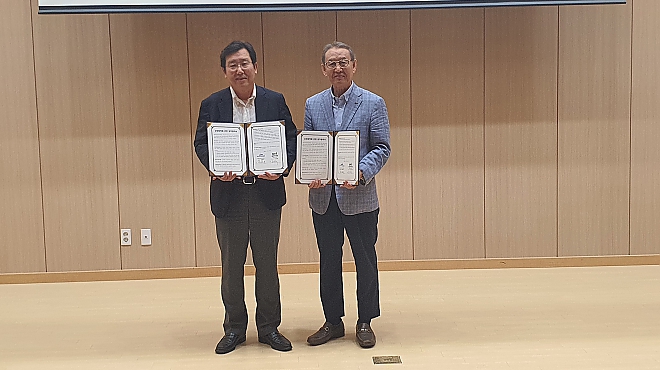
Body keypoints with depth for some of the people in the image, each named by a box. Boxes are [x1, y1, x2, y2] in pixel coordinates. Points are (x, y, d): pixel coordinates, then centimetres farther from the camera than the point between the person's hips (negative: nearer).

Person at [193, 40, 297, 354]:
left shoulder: (275, 101, 4)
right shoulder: (211, 105, 4)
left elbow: (291, 138, 2)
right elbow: (201, 143, 0)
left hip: (266, 192, 0)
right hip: (228, 195, 0)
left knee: (267, 264, 9)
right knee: (231, 266, 10)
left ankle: (269, 327, 23)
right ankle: (234, 328, 24)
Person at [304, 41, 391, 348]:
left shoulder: (373, 103, -1)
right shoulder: (312, 105, 8)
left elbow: (382, 148, -5)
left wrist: (361, 172, -22)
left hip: (359, 197, -3)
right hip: (323, 198, 3)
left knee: (365, 261, 7)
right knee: (328, 261, 12)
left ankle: (365, 323, 22)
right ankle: (332, 321, 26)